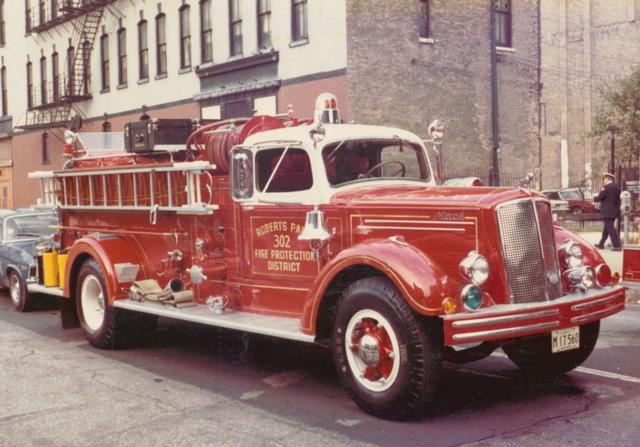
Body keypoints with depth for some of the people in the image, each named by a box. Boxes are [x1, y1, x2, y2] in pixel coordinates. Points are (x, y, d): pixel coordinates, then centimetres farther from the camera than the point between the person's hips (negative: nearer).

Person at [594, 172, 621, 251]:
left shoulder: (606, 188, -16)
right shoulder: (617, 187, 9)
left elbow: (599, 198, -13)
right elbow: (617, 198, 17)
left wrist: (594, 198, 7)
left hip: (607, 212, -8)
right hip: (615, 211, 8)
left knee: (610, 228, -6)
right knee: (606, 227, 17)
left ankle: (617, 246, -10)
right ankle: (601, 244, 25)